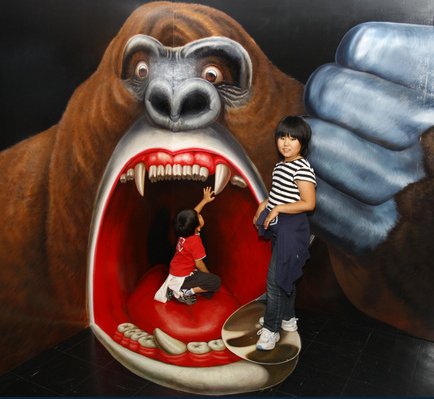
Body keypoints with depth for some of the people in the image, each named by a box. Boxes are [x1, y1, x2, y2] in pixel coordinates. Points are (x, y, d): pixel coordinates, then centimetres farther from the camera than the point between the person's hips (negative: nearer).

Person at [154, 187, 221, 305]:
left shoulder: (184, 231, -3)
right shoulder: (195, 241, -24)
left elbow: (192, 215, 15)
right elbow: (199, 263, -18)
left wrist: (205, 200, 20)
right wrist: (208, 274, 0)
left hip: (174, 275, 8)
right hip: (182, 279, -8)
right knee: (216, 282, -8)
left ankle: (174, 290, 11)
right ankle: (186, 292, -10)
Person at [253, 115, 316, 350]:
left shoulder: (302, 169, -18)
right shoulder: (280, 165, 10)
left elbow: (308, 203, -23)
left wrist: (277, 208, -21)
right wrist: (264, 205, 7)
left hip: (291, 229, -9)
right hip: (278, 227, 9)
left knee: (276, 278, -6)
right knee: (285, 276, 19)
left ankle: (271, 329, 6)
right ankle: (287, 319, 34)